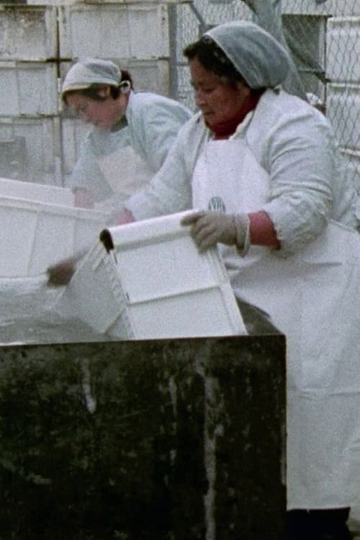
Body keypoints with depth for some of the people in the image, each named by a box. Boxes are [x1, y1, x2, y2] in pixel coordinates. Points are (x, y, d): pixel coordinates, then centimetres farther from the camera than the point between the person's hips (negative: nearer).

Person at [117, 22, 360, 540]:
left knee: (308, 415, -5)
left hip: (311, 293, -7)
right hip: (246, 293, 7)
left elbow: (302, 211, -25)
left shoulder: (294, 127, -13)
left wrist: (235, 227, -40)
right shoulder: (197, 133, 10)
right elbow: (158, 200, 6)